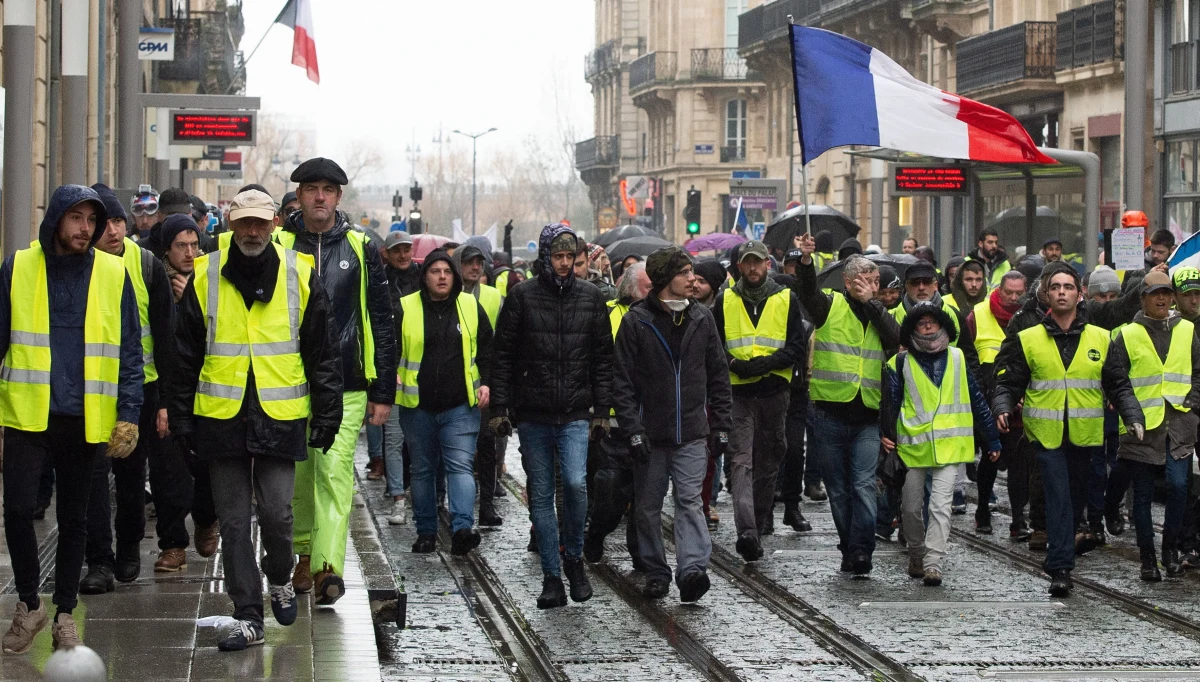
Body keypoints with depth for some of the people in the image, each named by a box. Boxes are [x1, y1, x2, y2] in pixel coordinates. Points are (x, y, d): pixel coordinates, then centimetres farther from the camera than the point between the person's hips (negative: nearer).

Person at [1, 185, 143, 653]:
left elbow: (130, 351, 4)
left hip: (86, 419, 1)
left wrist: (128, 414, -4)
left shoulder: (114, 275, 2)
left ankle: (65, 614, 23)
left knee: (74, 519, 10)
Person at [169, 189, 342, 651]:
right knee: (233, 520, 3)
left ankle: (279, 580, 28)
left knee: (276, 512, -3)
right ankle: (248, 618, 9)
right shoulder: (205, 276, 3)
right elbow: (185, 356, 8)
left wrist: (327, 416, 2)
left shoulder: (300, 274, 1)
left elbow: (323, 353, 6)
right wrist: (181, 419, 6)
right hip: (221, 417, 1)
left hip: (280, 417, -1)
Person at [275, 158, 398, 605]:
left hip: (345, 385, -1)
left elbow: (382, 324, 8)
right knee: (298, 472, 8)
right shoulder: (278, 247, 6)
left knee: (334, 471, -12)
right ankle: (304, 552, 26)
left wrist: (383, 393, 4)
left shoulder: (361, 250, 7)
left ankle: (328, 567, -20)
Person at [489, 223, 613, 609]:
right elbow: (502, 356, 2)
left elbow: (603, 359, 10)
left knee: (576, 483, -18)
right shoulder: (522, 296, 0)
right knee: (541, 496, 4)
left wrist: (602, 410, 4)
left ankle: (574, 557, 6)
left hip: (575, 416, 0)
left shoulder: (590, 298, 6)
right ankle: (552, 579, 12)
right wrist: (500, 408, -4)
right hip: (533, 416, 0)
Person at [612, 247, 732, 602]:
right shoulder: (637, 321, -3)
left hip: (691, 433, 1)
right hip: (650, 433, -1)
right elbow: (623, 381, -4)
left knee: (690, 501, -11)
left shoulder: (702, 318, 7)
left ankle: (692, 569, -21)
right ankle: (655, 572, 17)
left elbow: (718, 375, 12)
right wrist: (633, 430, -11)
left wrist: (721, 425, 7)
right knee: (649, 507, 6)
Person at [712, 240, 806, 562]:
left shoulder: (786, 299, 6)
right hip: (738, 393, -1)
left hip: (774, 391, 1)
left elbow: (798, 347, 1)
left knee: (768, 462, 12)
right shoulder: (725, 300, 7)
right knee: (742, 461, -14)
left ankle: (760, 521, 28)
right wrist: (735, 364, -11)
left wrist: (767, 363, -14)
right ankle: (747, 530, -25)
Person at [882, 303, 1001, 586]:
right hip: (913, 445, 1)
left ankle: (933, 563, -16)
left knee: (940, 504, -13)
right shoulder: (901, 363, 5)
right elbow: (889, 401, 5)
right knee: (911, 507, 9)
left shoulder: (958, 358, 8)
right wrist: (887, 433, -10)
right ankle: (916, 555, 29)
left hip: (948, 444, -1)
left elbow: (976, 400, 13)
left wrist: (992, 439, 14)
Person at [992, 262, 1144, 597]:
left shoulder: (1101, 339, 7)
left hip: (1086, 433, 2)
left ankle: (1058, 554, 30)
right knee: (1058, 497, -12)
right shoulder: (1028, 340, 3)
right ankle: (1061, 568, -13)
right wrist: (1002, 409, -14)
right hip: (1047, 432, -2)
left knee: (1078, 496, 12)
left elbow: (1119, 387, 9)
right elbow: (1008, 383, 5)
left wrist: (1134, 417, -5)